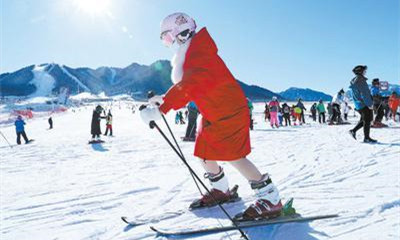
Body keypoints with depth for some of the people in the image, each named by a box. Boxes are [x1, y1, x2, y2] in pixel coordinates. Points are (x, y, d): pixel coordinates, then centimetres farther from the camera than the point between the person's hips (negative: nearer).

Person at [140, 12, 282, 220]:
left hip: (229, 110, -10)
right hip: (212, 113, 10)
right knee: (203, 154, 11)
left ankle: (271, 200, -4)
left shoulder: (198, 53, -18)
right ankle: (221, 191, 31)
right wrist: (163, 99, 9)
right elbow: (186, 88, 19)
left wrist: (160, 109, -35)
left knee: (232, 156, -14)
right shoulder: (189, 54, 15)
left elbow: (188, 87, -33)